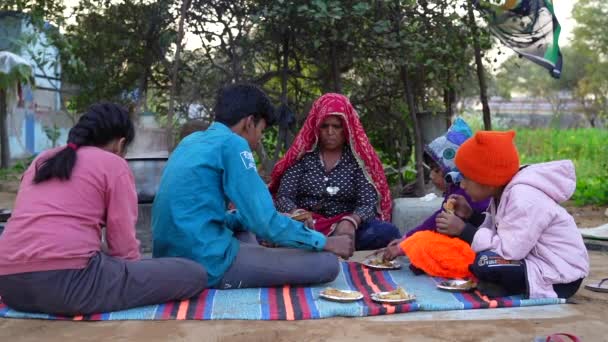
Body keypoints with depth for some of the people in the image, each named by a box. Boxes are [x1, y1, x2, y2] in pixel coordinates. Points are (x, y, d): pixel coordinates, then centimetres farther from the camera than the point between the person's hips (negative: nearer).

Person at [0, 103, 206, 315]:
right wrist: (135, 276, 20)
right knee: (193, 274, -4)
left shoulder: (41, 161, 24)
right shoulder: (114, 164, 6)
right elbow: (124, 245, 0)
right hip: (67, 280, -8)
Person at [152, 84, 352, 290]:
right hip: (209, 264, -9)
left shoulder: (191, 141, 14)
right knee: (327, 263, -8)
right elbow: (265, 224, -15)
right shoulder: (232, 144, -10)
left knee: (243, 227, 36)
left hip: (174, 259, 9)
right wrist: (325, 242, -3)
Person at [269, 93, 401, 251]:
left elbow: (368, 204, -5)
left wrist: (350, 222, -28)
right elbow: (283, 196, -3)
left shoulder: (358, 159, 4)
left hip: (343, 228, 1)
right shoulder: (302, 155, 6)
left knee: (387, 232, -29)